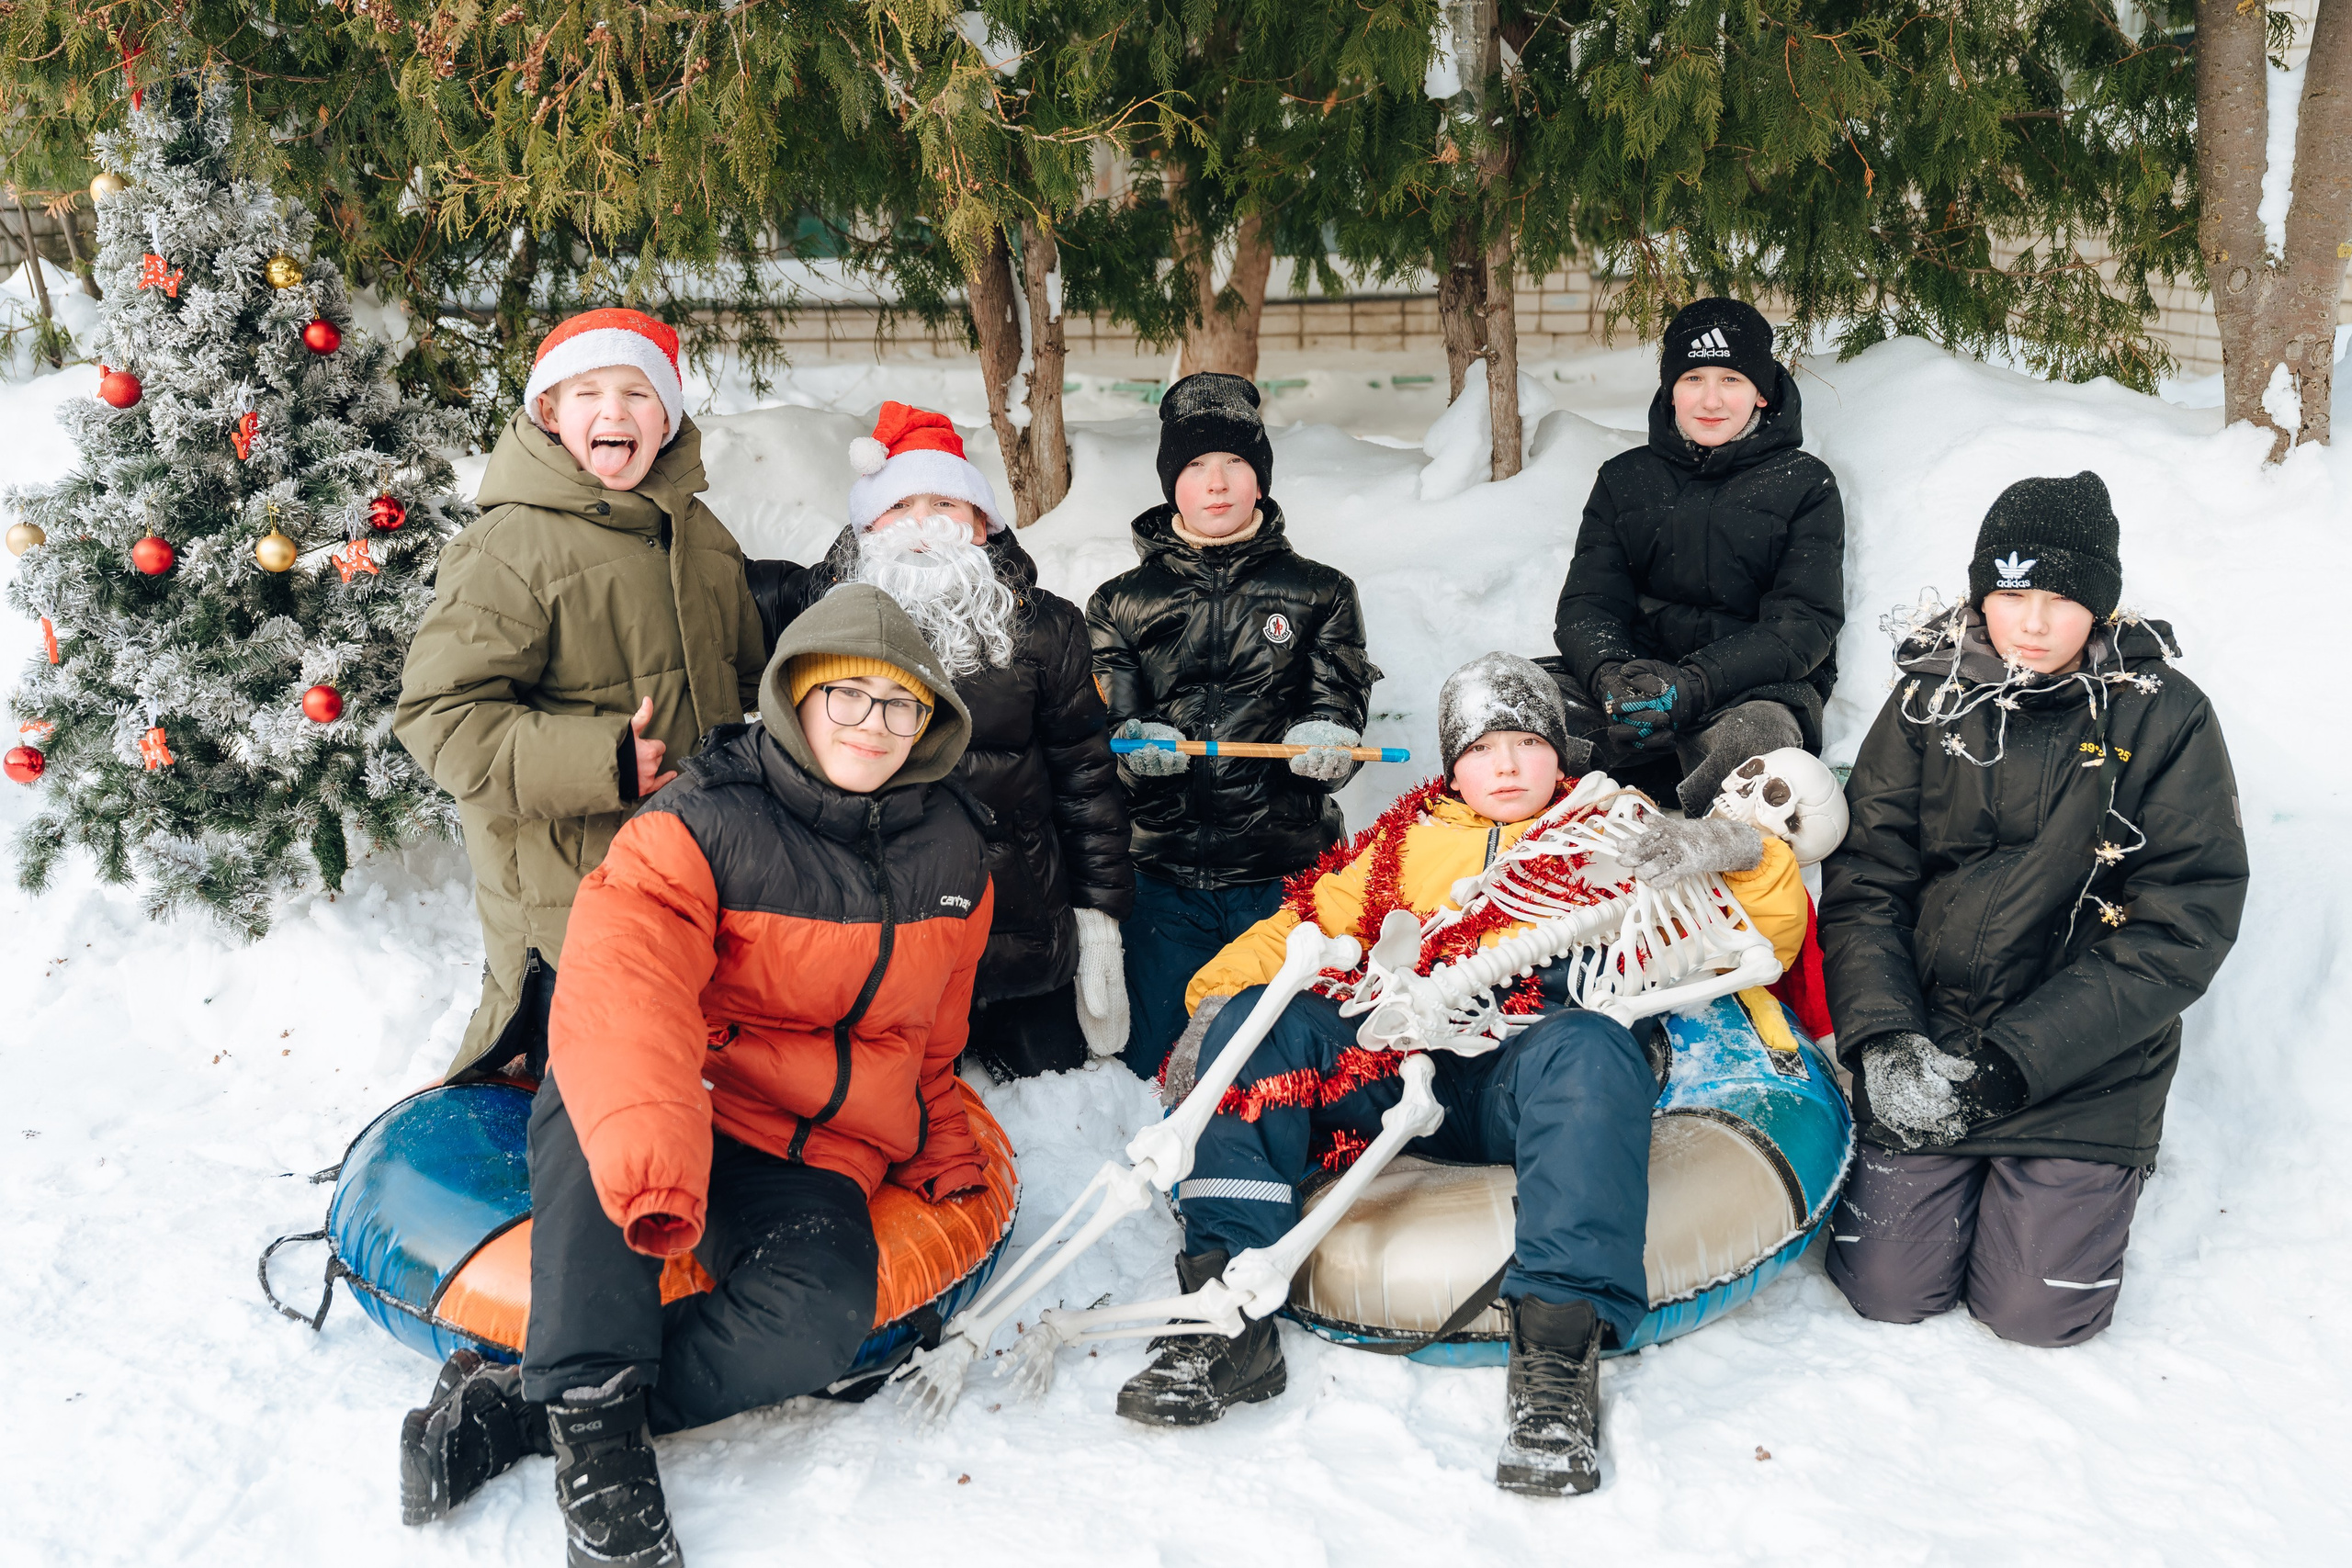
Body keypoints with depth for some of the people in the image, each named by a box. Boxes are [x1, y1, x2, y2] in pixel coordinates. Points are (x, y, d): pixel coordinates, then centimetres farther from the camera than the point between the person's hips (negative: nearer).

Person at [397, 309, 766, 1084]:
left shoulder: (701, 536, 10)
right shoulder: (509, 549, -13)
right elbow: (441, 714, -18)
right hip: (565, 893, -6)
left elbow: (747, 679, 24)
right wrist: (598, 760, -26)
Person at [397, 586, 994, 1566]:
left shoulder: (950, 854, 7)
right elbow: (620, 993, -30)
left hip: (814, 1154, 3)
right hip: (680, 1110, -2)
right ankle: (594, 1420, -34)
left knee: (820, 1316, -31)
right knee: (595, 1105, -39)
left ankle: (513, 1410, -22)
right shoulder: (701, 825, -11)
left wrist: (944, 1158, 20)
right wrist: (649, 1153, -47)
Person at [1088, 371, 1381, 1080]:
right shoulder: (1122, 603, 10)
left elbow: (1341, 709, 3)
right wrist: (1137, 750, -18)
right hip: (1164, 877, 1)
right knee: (1130, 1070, 1)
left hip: (1287, 878, 0)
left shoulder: (1319, 593, 10)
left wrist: (1324, 743, -21)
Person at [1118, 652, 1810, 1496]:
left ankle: (1558, 1347, -45)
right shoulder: (1403, 841, 29)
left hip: (1530, 1073, -3)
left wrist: (1736, 850, -5)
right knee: (1255, 1019, -21)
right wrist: (1217, 990, 6)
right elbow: (1304, 927, 24)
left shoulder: (1617, 835, 22)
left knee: (1586, 1048, -37)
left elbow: (1767, 937, 16)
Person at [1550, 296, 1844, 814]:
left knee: (1754, 737, -40)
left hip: (1761, 687, -2)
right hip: (1637, 674, 3)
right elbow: (1587, 605, 6)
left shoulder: (1806, 486, 7)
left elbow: (1804, 624, -5)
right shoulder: (1624, 479, 16)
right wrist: (1610, 673, -21)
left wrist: (1693, 685, -23)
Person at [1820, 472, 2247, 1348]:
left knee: (2037, 1311, -5)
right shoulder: (1931, 698, -1)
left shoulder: (2166, 720, -8)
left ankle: (2106, 1173, 26)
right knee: (1888, 1290, -2)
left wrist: (2017, 1058, -20)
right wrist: (1880, 1036, -19)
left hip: (2086, 1070, -2)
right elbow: (1864, 883, -1)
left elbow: (2182, 927, -12)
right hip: (1925, 1041, 2)